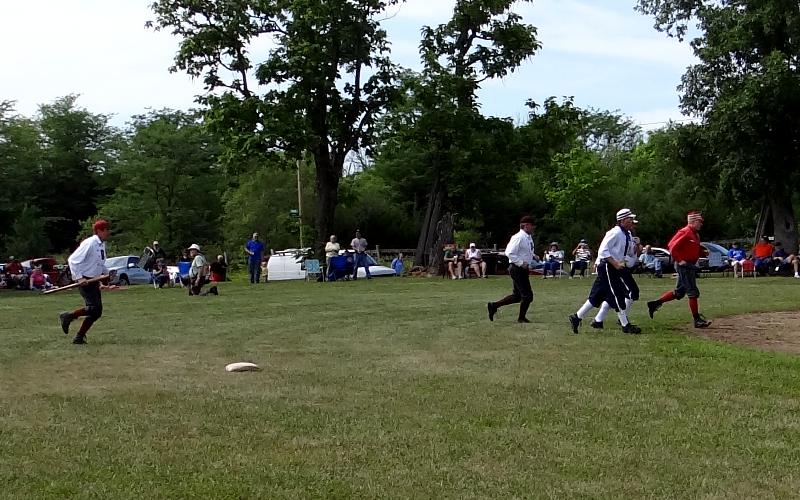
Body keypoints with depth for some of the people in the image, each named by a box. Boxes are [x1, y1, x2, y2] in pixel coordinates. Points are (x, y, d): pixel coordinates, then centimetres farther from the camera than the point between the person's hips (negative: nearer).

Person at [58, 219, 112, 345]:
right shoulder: (89, 243, -15)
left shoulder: (102, 244, 12)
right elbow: (72, 260, -18)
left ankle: (79, 337, 14)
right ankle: (68, 316, 0)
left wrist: (107, 273, 10)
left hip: (94, 280, 9)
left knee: (97, 312, 6)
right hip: (85, 281, -9)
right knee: (94, 307, -19)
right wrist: (79, 277, -22)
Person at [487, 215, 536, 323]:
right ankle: (521, 318, 14)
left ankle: (494, 306, 22)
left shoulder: (529, 238, 11)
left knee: (517, 296, 14)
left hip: (523, 268, 10)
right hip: (517, 269, -10)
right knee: (527, 295, -3)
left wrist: (533, 256, 8)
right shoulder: (518, 237, -17)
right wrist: (521, 263, -22)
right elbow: (509, 253, -23)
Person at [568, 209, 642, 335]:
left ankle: (576, 317, 14)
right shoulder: (615, 233, -15)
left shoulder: (628, 235, 14)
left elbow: (631, 253, 21)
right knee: (618, 295, -5)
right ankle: (625, 325, 2)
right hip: (607, 267, -10)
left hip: (616, 268, 10)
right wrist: (615, 263, -25)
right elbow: (603, 250, -20)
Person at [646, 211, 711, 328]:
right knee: (693, 292, -5)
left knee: (679, 292, 14)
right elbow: (672, 246, -22)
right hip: (684, 265, -10)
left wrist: (704, 251, 5)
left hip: (690, 265, 10)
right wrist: (680, 260, -21)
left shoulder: (696, 234, 15)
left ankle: (654, 304, 17)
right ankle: (697, 320, 1)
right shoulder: (685, 232, -15)